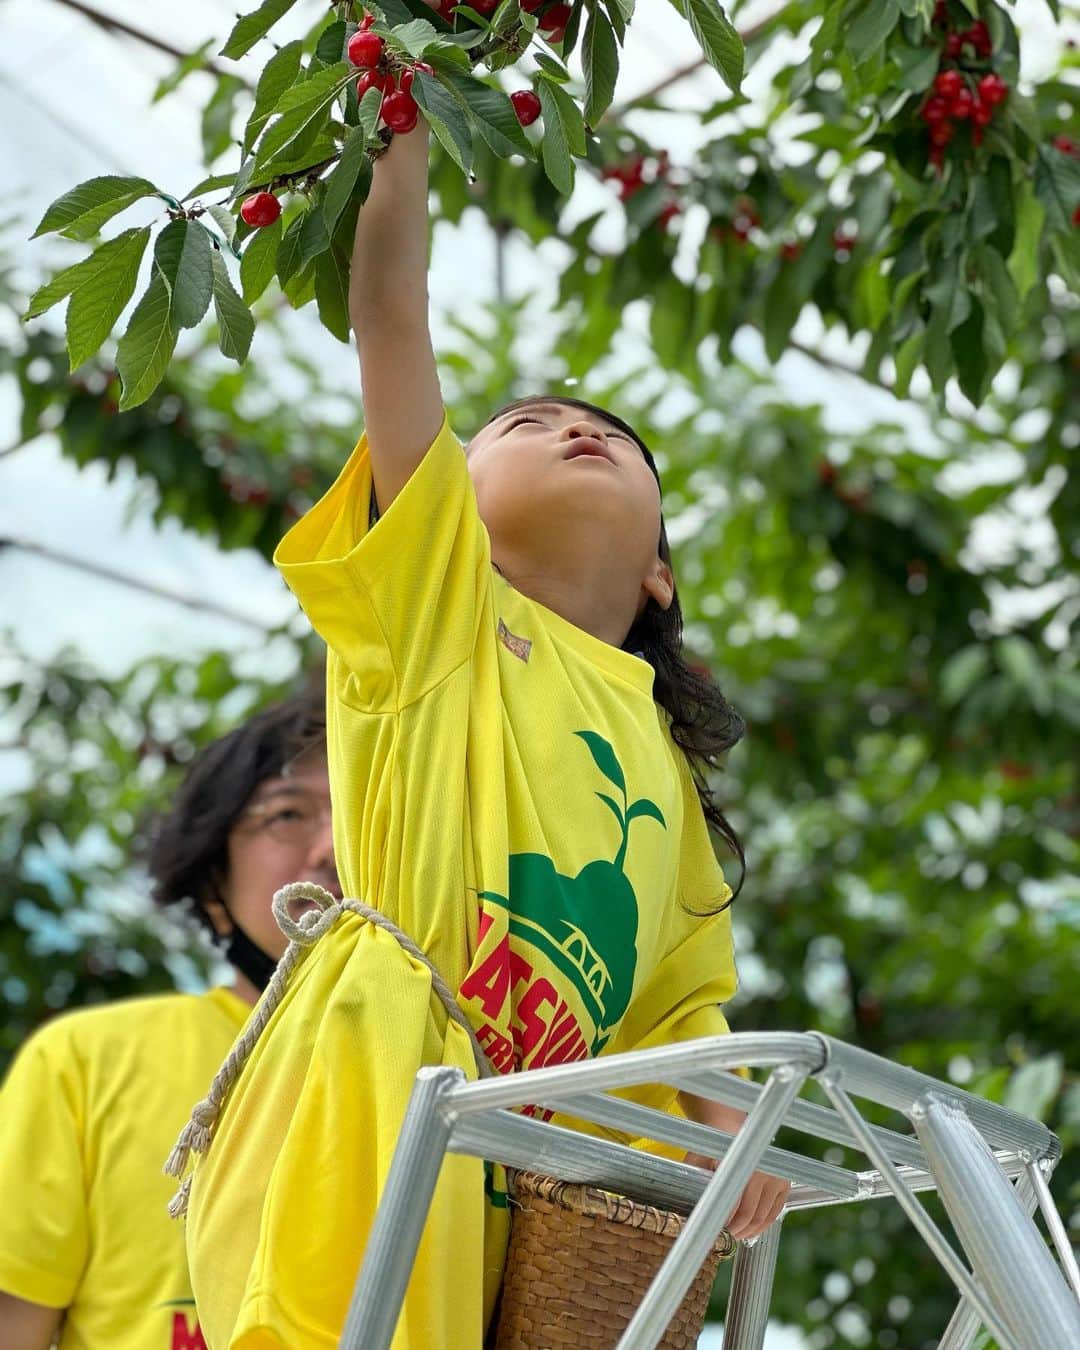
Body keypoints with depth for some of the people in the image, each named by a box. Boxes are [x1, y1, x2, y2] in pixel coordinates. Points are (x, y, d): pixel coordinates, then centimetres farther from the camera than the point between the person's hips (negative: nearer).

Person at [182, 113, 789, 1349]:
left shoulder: (665, 769, 26)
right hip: (363, 1113, -5)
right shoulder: (432, 588, 14)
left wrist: (726, 1130, 3)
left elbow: (678, 999, 23)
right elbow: (388, 307, 9)